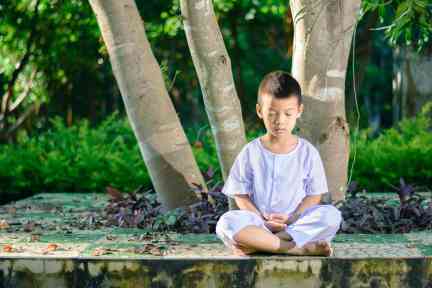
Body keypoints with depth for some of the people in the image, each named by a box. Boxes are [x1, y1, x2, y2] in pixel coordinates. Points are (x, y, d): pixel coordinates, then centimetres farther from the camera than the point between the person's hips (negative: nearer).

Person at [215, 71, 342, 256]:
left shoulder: (308, 152, 5)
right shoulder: (250, 153, 3)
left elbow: (314, 195, 4)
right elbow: (241, 196, 3)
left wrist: (291, 219, -13)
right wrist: (264, 220, -13)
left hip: (297, 222, 1)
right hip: (259, 224, -1)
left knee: (331, 215, -27)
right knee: (226, 224, -30)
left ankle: (257, 244, -27)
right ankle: (299, 247, -31)